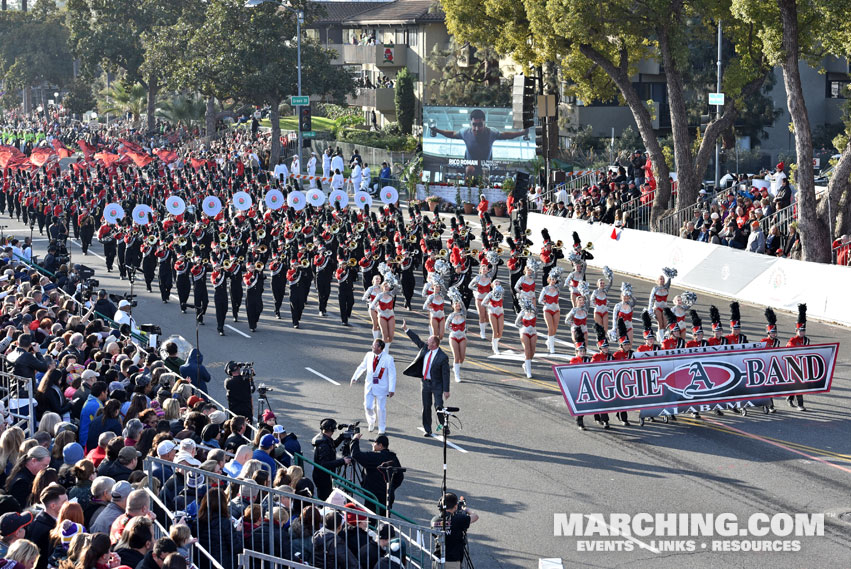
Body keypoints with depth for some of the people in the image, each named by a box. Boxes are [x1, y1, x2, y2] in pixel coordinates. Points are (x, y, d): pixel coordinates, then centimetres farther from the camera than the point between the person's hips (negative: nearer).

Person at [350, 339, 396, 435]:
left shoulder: (388, 359, -14)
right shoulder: (369, 355, -1)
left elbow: (392, 375, -12)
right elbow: (362, 367, 15)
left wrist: (391, 390, -14)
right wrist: (355, 378, 14)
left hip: (381, 387, -4)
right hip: (369, 386, 4)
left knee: (381, 408, 4)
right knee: (368, 407, 3)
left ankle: (382, 429, 21)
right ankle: (371, 422, 32)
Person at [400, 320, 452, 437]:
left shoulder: (443, 357, -18)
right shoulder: (425, 348, 0)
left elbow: (445, 374, -15)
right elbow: (416, 339, 14)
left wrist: (446, 390, -15)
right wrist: (406, 329, 11)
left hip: (437, 384, -6)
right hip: (426, 382, 6)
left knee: (438, 406, -11)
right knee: (426, 407, 8)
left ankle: (444, 425, 11)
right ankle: (427, 430, 16)